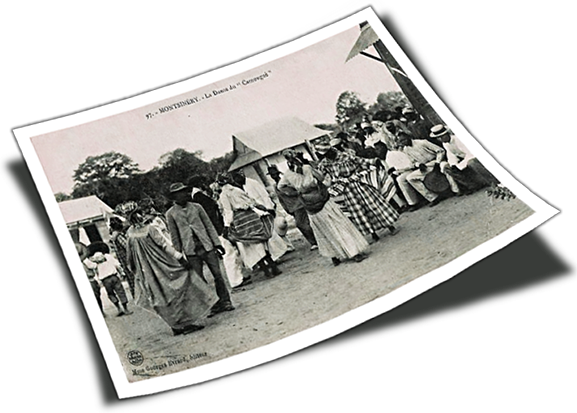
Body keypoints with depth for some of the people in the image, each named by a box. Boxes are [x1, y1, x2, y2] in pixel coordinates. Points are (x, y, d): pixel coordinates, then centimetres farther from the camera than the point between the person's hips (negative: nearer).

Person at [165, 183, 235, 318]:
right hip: (191, 251, -1)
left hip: (207, 246, 2)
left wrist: (217, 243, 5)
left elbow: (209, 226, 10)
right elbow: (174, 236, 6)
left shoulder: (196, 207, 7)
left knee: (217, 274, 0)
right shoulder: (171, 214, 2)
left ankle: (225, 301, 10)